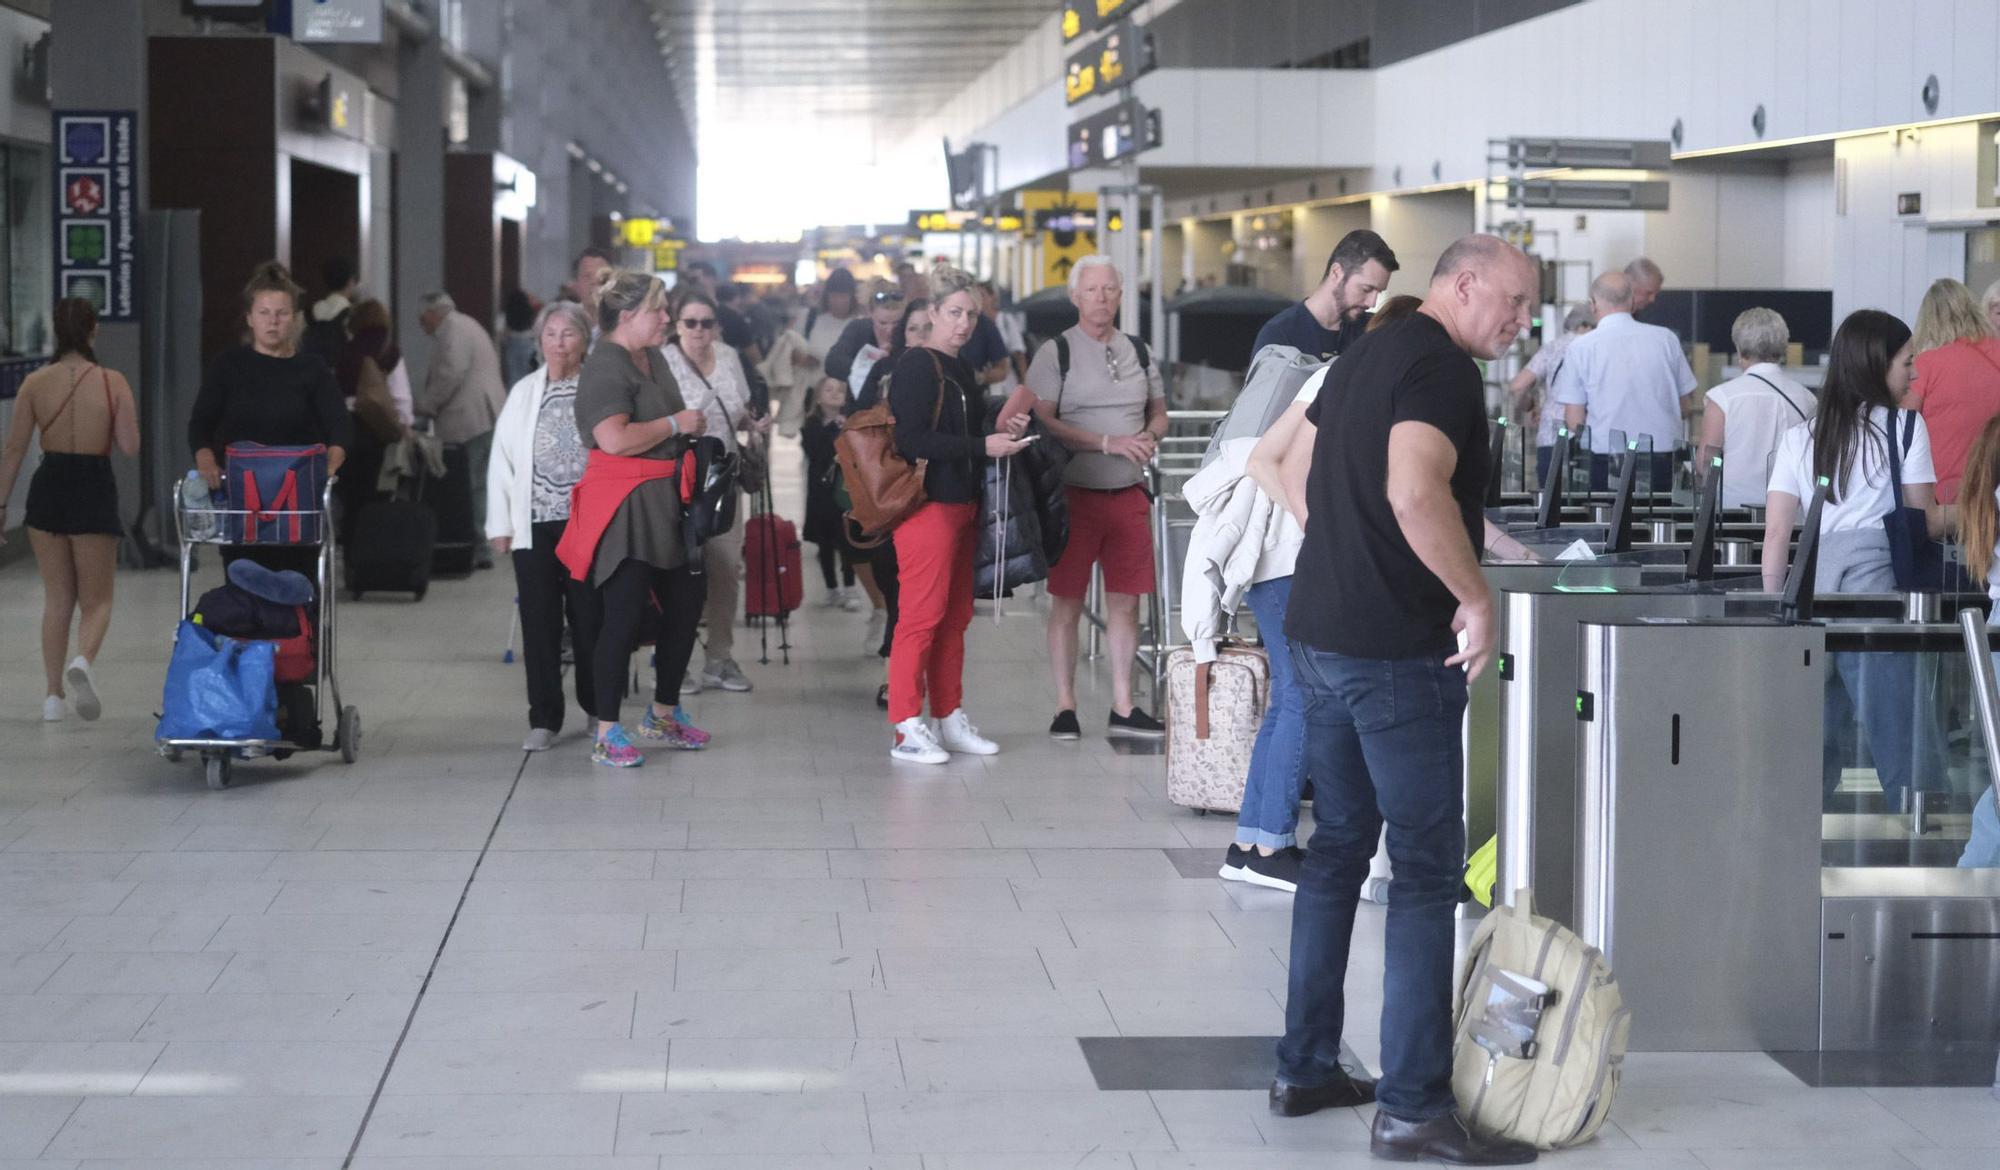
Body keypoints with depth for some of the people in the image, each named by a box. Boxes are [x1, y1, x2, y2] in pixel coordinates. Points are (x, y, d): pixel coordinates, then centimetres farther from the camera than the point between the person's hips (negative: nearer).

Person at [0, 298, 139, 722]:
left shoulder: (35, 383, -3)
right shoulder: (112, 382, -8)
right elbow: (129, 447, -11)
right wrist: (131, 418, 9)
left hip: (48, 488, 2)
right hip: (94, 489, -2)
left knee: (57, 597, 16)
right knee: (96, 600, 10)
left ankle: (54, 694, 14)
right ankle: (83, 661, -21)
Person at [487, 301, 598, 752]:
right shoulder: (524, 392, 10)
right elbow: (502, 460, 9)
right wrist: (500, 524, 3)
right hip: (534, 524, 3)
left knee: (589, 620, 2)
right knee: (539, 622, 3)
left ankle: (598, 710, 19)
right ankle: (544, 718, 9)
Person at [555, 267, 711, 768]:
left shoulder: (652, 358, 14)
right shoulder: (606, 367, -16)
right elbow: (616, 439, -29)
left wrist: (692, 426, 12)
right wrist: (676, 424, -18)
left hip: (663, 501, 10)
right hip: (622, 505, -10)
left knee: (686, 601, 14)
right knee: (624, 615, -8)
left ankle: (664, 713, 30)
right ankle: (606, 734, 0)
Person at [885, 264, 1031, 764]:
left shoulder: (960, 370, 17)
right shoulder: (916, 367, -10)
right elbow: (912, 440, -19)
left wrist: (1003, 432, 9)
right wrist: (982, 447, -20)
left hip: (961, 505, 9)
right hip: (926, 503, -9)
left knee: (955, 615, 12)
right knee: (922, 615, -8)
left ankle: (950, 718, 20)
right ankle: (907, 728, -5)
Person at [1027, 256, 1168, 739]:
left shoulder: (1137, 351, 12)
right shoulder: (1055, 352, -4)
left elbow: (1159, 414, 20)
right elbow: (1043, 423, -11)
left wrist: (1151, 435, -4)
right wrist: (1109, 443, -17)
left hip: (1128, 494, 4)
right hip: (1075, 493, -4)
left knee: (1125, 601, 7)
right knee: (1067, 602, 1)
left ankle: (1123, 707, 14)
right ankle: (1065, 707, 8)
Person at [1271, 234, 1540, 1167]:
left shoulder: (1363, 357, 15)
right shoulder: (1442, 368, -14)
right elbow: (1415, 493, -30)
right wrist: (1477, 597, -20)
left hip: (1319, 636, 9)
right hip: (1399, 653, -9)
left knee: (1337, 851, 17)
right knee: (1427, 870, -5)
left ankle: (1305, 1069, 22)